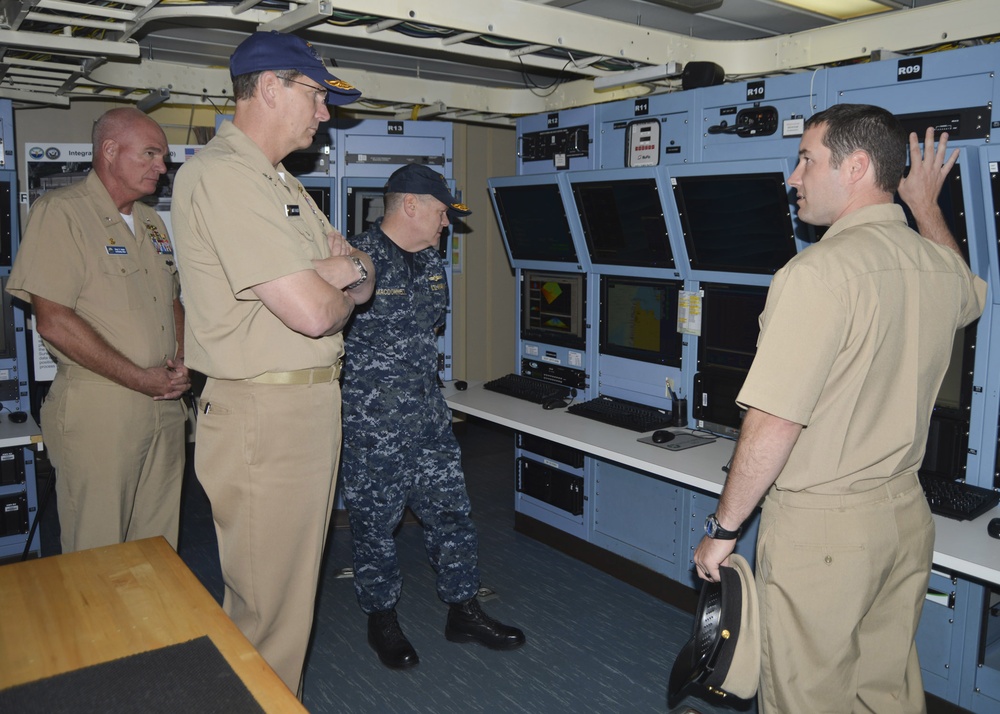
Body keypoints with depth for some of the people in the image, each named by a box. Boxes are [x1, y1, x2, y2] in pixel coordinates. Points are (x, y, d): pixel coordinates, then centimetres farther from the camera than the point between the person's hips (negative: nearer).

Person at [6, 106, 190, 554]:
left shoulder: (151, 223, 16)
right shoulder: (61, 213, -8)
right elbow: (54, 322, -15)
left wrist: (181, 363, 2)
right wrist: (142, 379, -15)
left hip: (165, 406, 7)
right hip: (98, 411, -6)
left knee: (159, 549, 13)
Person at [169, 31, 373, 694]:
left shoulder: (285, 184, 17)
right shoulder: (220, 174, -17)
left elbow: (364, 273, 14)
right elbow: (312, 311, -25)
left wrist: (340, 272, -10)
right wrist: (340, 290, -2)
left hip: (312, 402, 10)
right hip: (264, 413, -10)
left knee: (296, 574, 23)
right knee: (269, 600, 4)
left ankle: (284, 686, 41)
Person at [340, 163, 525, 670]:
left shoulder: (431, 261, 10)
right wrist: (368, 376, -9)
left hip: (429, 413, 8)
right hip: (372, 419, -7)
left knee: (450, 510, 12)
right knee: (375, 519, 8)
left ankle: (463, 612, 26)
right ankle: (382, 619, 28)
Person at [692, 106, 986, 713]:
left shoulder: (821, 271, -20)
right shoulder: (940, 265, 5)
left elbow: (774, 423, -23)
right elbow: (972, 295, 33)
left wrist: (723, 528, -12)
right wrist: (927, 205, 39)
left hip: (821, 526, -8)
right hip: (906, 513, 8)